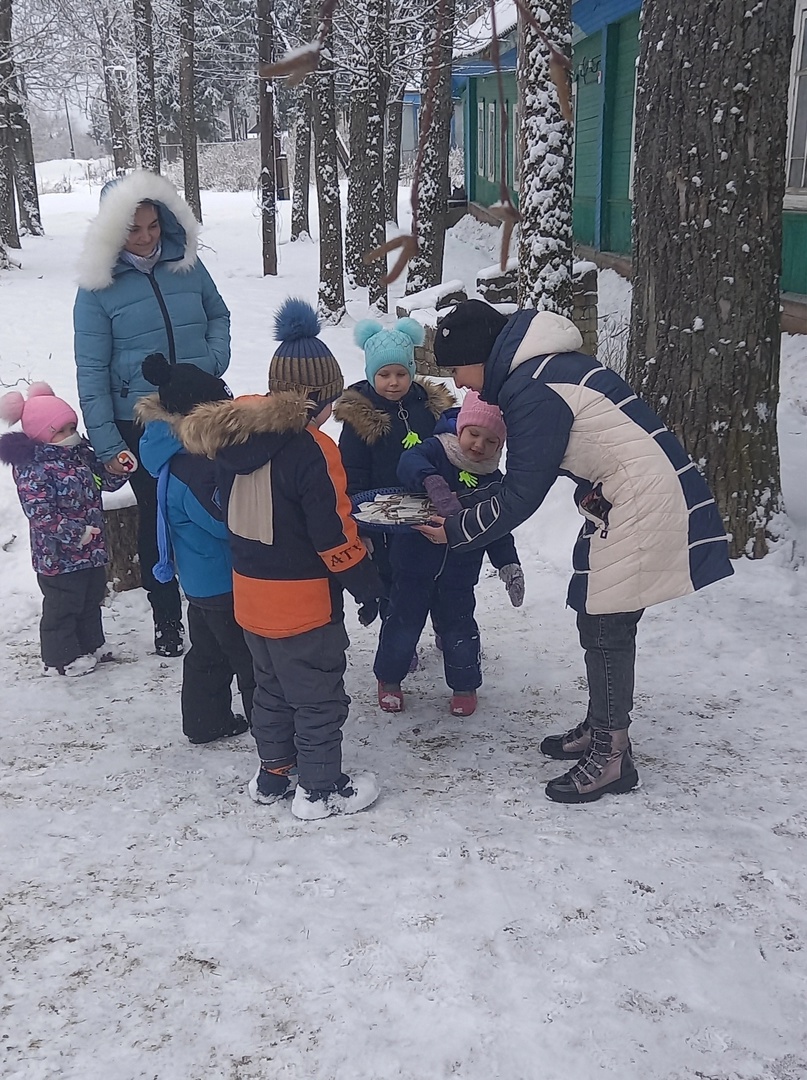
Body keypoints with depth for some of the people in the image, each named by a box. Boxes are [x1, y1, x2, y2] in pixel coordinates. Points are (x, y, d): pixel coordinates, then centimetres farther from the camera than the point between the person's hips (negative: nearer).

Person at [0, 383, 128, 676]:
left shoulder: (80, 453, 4)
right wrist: (76, 533, -29)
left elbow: (104, 481, 14)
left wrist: (118, 469, -8)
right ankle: (61, 658, 19)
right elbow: (40, 514, -25)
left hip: (91, 550, 8)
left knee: (91, 600, 21)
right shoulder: (32, 469, -21)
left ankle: (91, 645, 38)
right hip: (58, 555, -8)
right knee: (62, 607, 4)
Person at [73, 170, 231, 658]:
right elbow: (92, 371, -7)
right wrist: (107, 445, -10)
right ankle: (167, 618, 26)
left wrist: (213, 360, -8)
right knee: (157, 518, 11)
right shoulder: (98, 288, -8)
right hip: (140, 425, -2)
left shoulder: (187, 264, 0)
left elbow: (218, 314, 13)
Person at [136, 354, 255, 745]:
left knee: (208, 652, 23)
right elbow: (230, 522, -28)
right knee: (252, 658, 3)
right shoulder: (192, 472, -30)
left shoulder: (182, 456, 3)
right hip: (224, 583, -11)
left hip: (201, 579, 11)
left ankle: (205, 723, 38)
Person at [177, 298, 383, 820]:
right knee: (319, 698, 9)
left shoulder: (233, 434, 0)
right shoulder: (311, 451, -23)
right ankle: (322, 790, 21)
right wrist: (370, 589, -8)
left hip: (250, 595, 8)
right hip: (304, 601, -7)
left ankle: (273, 776, 36)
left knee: (272, 689, 23)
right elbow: (335, 538, -20)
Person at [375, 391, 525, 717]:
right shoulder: (437, 451, -14)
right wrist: (434, 483, -57)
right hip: (414, 563, -2)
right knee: (403, 622, 10)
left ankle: (465, 684, 32)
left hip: (460, 571, 2)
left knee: (458, 626, 11)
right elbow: (410, 462, -38)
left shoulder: (492, 481, -1)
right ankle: (389, 679, 32)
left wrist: (509, 566, -6)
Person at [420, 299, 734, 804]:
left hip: (643, 506, -10)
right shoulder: (544, 363, 11)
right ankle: (599, 729, 31)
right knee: (598, 621, 16)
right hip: (624, 500, 10)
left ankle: (612, 755, 10)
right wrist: (464, 506, 12)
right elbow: (524, 477, 16)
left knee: (607, 627, -2)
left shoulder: (533, 391, -21)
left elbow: (521, 495, -17)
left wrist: (457, 532, -5)